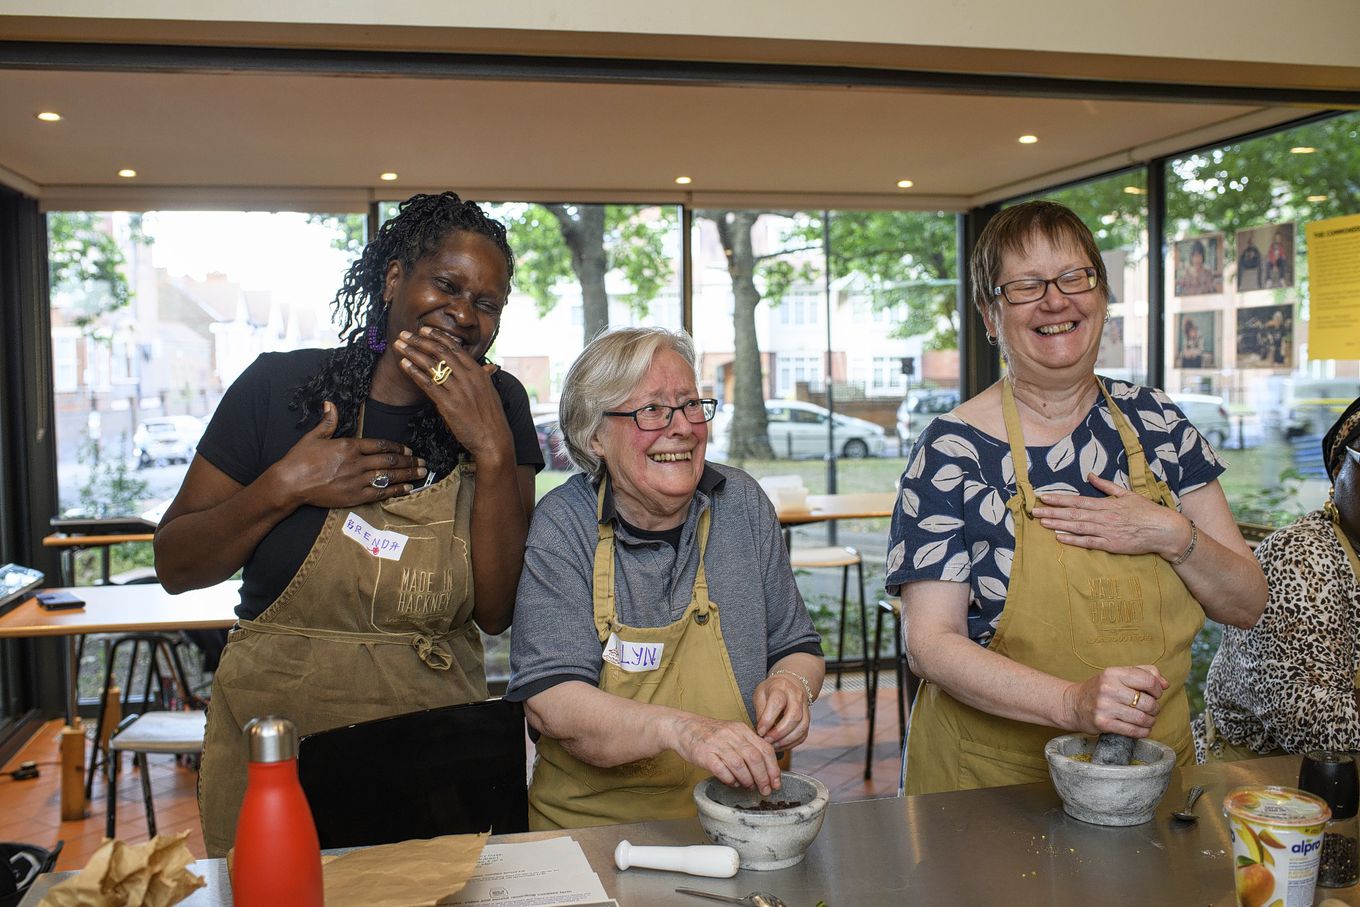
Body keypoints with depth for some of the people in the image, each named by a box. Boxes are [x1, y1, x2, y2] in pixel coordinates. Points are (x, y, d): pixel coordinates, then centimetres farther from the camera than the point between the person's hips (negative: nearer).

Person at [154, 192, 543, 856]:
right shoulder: (279, 386, -8)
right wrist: (284, 488, -18)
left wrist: (493, 452, -20)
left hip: (432, 748, 2)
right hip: (272, 740, -1)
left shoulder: (499, 407, -3)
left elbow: (498, 612, -10)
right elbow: (175, 566, -3)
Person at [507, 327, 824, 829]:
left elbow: (797, 647, 14)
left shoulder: (742, 503, 4)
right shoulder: (562, 524, -5)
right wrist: (680, 728, -29)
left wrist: (791, 682, -9)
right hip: (591, 822, -3)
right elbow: (548, 701, -14)